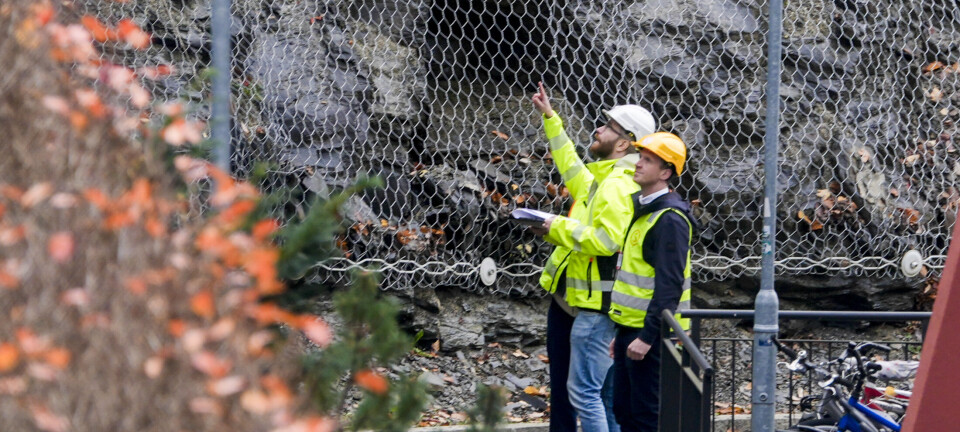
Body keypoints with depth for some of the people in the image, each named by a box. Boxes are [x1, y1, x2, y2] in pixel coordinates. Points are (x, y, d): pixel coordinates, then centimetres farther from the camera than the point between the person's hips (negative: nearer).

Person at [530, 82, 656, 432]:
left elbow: (606, 239, -29)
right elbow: (572, 168, 38)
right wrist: (550, 118, 42)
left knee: (584, 392, -12)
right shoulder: (600, 179, 15)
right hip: (570, 299, 11)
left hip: (593, 307, -11)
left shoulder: (620, 186, -16)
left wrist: (559, 228, -17)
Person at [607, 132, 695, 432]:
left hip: (652, 332, -10)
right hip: (631, 329, 10)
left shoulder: (670, 219, -16)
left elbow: (669, 285, -22)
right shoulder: (641, 210, 15)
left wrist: (647, 336, -25)